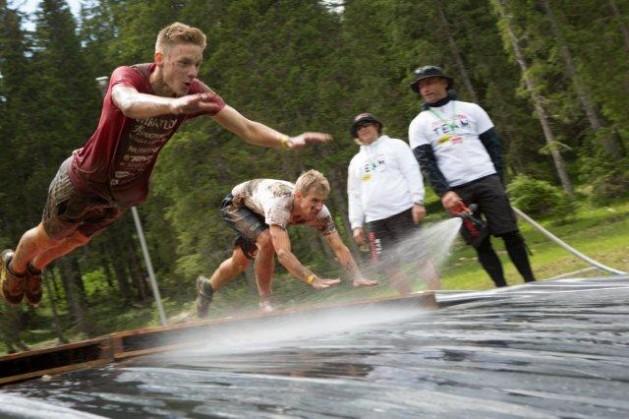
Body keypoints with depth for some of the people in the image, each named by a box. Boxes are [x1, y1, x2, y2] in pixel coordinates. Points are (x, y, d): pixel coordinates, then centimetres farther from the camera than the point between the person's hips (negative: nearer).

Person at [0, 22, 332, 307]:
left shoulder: (194, 92, -22)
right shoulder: (128, 76, -34)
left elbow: (247, 129, -23)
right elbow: (129, 103, -59)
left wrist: (288, 141, -41)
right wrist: (174, 104, -79)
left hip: (125, 191, 5)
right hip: (84, 179, -5)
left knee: (77, 240, 28)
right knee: (48, 237, 20)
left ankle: (35, 267, 59)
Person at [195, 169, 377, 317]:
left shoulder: (320, 213, -29)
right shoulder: (279, 203, -47)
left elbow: (339, 248, -28)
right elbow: (283, 252, -54)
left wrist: (357, 277, -44)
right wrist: (313, 280, -61)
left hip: (257, 210, 6)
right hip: (236, 204, -6)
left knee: (240, 262, 17)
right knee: (267, 240, -32)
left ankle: (208, 286, 47)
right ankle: (265, 302, -14)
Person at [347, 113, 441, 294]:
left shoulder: (395, 145, 9)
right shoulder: (356, 162, 22)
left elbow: (412, 173, -1)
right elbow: (354, 195, 19)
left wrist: (417, 201, -12)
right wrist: (356, 224, 10)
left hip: (402, 212, -4)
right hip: (375, 220, 5)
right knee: (390, 266, 0)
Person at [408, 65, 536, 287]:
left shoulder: (470, 110, 10)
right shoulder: (419, 124, 7)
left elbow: (493, 144, 11)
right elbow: (426, 163, -2)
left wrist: (498, 179, 1)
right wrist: (444, 193, -14)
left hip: (487, 180, 1)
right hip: (455, 190, 0)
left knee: (510, 233, -3)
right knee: (480, 243, -2)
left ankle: (530, 282, 5)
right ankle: (503, 289, 4)